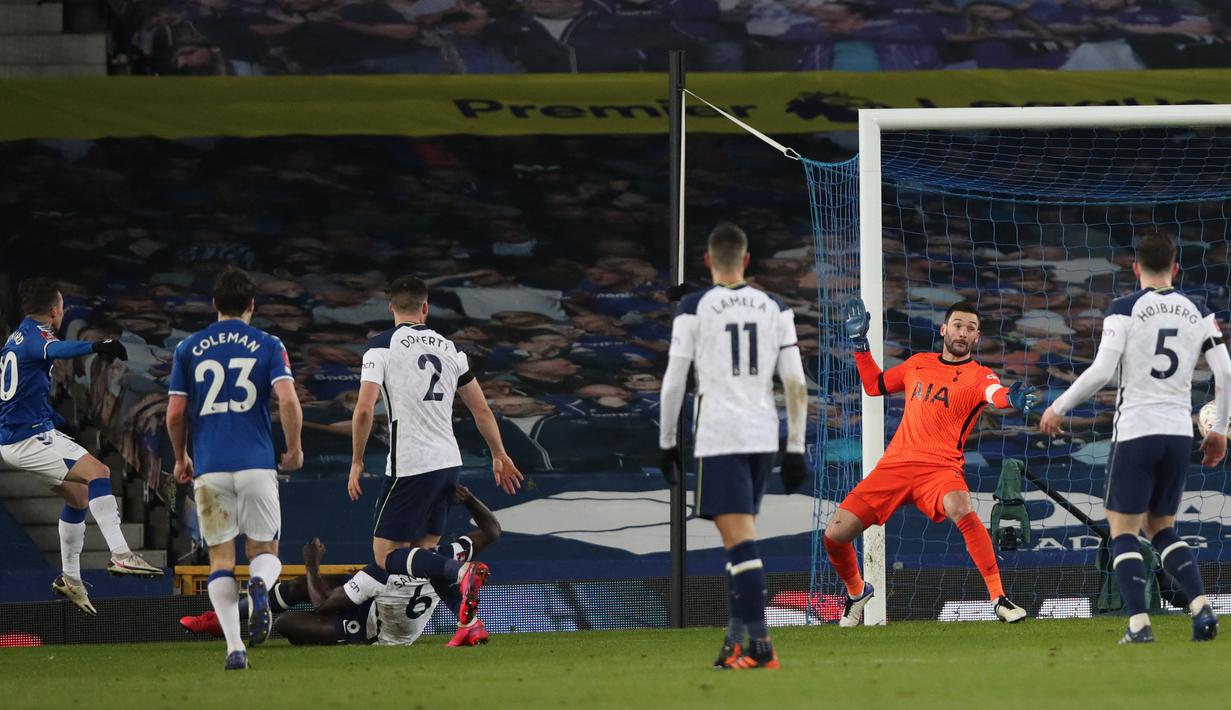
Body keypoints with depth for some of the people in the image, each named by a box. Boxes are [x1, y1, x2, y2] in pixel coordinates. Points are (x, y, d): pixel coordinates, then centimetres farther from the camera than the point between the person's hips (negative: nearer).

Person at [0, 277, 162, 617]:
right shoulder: (36, 335, -13)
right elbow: (55, 350, -39)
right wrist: (96, 347, -54)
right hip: (29, 437, -10)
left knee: (79, 496, 19)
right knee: (98, 472, -21)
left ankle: (70, 578, 23)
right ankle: (120, 554, -33)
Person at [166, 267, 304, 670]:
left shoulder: (189, 349, 7)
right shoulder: (268, 346, 3)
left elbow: (175, 413, 5)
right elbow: (288, 400, -10)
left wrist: (181, 457, 21)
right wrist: (294, 450, 4)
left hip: (208, 468, 1)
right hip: (256, 464, -1)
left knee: (220, 558, 7)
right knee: (264, 550, 10)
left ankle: (234, 647, -7)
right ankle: (260, 585, -28)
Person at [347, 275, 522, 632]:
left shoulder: (381, 346, -4)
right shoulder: (448, 347, 12)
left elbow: (364, 409, -14)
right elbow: (481, 409, 17)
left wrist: (356, 463, -2)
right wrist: (499, 456, 30)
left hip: (410, 466, -6)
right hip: (449, 462, 6)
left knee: (386, 555, -2)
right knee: (423, 553, 14)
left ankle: (461, 571, -26)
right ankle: (470, 622, -2)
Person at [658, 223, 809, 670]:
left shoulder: (694, 309, -2)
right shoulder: (774, 309, 8)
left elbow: (673, 382, -2)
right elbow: (796, 384, 4)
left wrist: (667, 443, 8)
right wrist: (795, 448, 8)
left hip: (719, 438, -4)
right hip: (763, 436, 4)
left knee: (740, 542, -9)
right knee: (740, 541, 17)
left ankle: (760, 645, -17)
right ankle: (736, 641, 16)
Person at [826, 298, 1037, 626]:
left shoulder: (978, 375, 0)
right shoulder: (919, 364, 16)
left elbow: (993, 392, -24)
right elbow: (874, 385, 30)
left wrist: (1009, 398, -48)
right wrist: (860, 344, 20)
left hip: (940, 467, -4)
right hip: (895, 464, 5)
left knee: (961, 508, -39)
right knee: (835, 534, -5)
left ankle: (999, 598, -32)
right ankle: (856, 592, 28)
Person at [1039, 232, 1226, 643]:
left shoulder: (1124, 310, -5)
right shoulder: (1197, 314, 7)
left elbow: (1100, 372, -13)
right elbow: (1225, 374, 3)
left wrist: (1058, 408, 0)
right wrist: (1219, 430, 16)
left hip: (1135, 431, -4)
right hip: (1179, 434, 4)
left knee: (1123, 530, 4)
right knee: (1163, 530, 17)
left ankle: (1139, 624, -10)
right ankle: (1201, 607, -3)